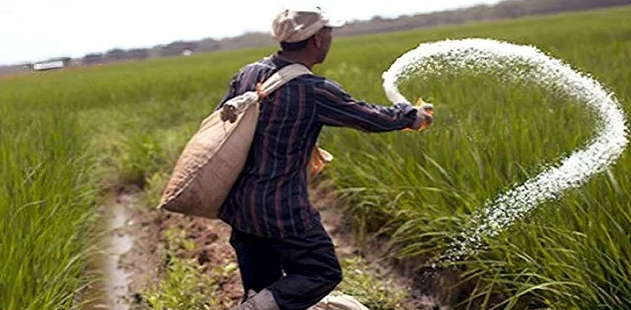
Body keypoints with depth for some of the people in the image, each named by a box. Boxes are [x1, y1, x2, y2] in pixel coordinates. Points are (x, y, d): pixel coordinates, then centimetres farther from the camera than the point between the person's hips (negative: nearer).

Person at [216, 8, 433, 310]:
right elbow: (374, 119, -5)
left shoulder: (247, 74, 0)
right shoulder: (315, 91, -17)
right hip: (282, 210, -7)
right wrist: (411, 116, 15)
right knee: (323, 273, 9)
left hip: (239, 205, 7)